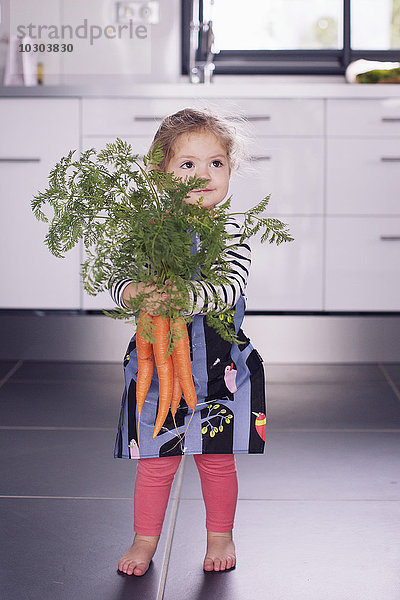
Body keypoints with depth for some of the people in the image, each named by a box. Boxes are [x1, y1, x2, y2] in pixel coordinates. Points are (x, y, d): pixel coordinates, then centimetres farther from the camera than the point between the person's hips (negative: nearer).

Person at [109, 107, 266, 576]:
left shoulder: (231, 232, -7)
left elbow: (231, 288, -20)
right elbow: (117, 274, -3)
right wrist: (132, 293, -26)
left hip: (217, 364, 0)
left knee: (217, 458, 11)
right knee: (154, 460, 9)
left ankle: (220, 536, 33)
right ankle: (145, 540, 29)